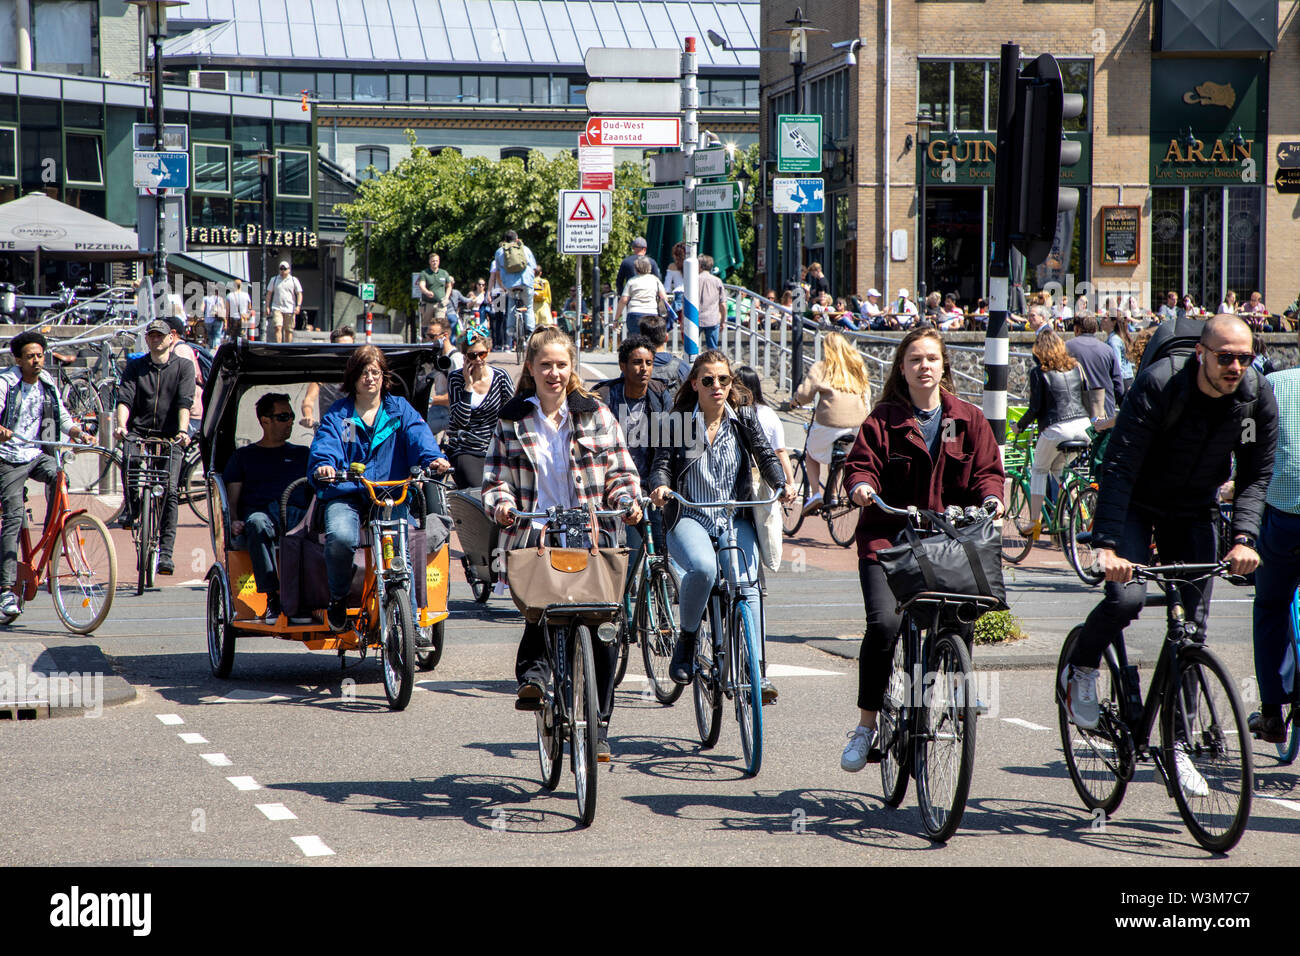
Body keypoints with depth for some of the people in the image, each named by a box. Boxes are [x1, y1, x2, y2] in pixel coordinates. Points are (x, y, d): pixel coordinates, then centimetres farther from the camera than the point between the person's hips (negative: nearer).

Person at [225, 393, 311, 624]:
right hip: (261, 514, 0)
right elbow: (232, 499, 17)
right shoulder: (244, 456, 25)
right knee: (257, 522, -40)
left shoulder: (302, 454, 29)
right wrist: (234, 521, -5)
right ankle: (273, 598, -43)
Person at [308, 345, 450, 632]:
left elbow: (418, 436, -4)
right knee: (340, 537, -33)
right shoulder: (338, 414, 12)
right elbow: (324, 445, -4)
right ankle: (338, 598, -4)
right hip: (346, 495, 0)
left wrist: (433, 458, -27)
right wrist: (323, 465, -29)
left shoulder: (399, 409, 14)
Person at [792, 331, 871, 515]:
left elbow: (804, 395, -3)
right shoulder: (859, 368, 14)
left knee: (812, 455, 18)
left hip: (829, 422, -4)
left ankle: (815, 493, 2)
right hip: (858, 423, 4)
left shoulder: (821, 368, 0)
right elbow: (867, 395, 20)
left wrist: (796, 400, 18)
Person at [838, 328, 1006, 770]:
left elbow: (986, 469, 9)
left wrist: (991, 497, -13)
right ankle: (866, 724, -8)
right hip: (888, 535, -2)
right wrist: (860, 485, -23)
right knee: (884, 622, -20)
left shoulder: (969, 420, 10)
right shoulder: (884, 419, 6)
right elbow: (861, 462, 0)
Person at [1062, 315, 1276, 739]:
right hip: (1136, 505, -4)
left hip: (1192, 513, 4)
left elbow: (1256, 475, -5)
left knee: (1194, 625, -3)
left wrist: (1244, 538, -22)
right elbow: (1119, 466, -31)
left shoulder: (1258, 397, -15)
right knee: (1126, 596, -26)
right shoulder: (1158, 385, -28)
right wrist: (1107, 545, -39)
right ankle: (1080, 671, 4)